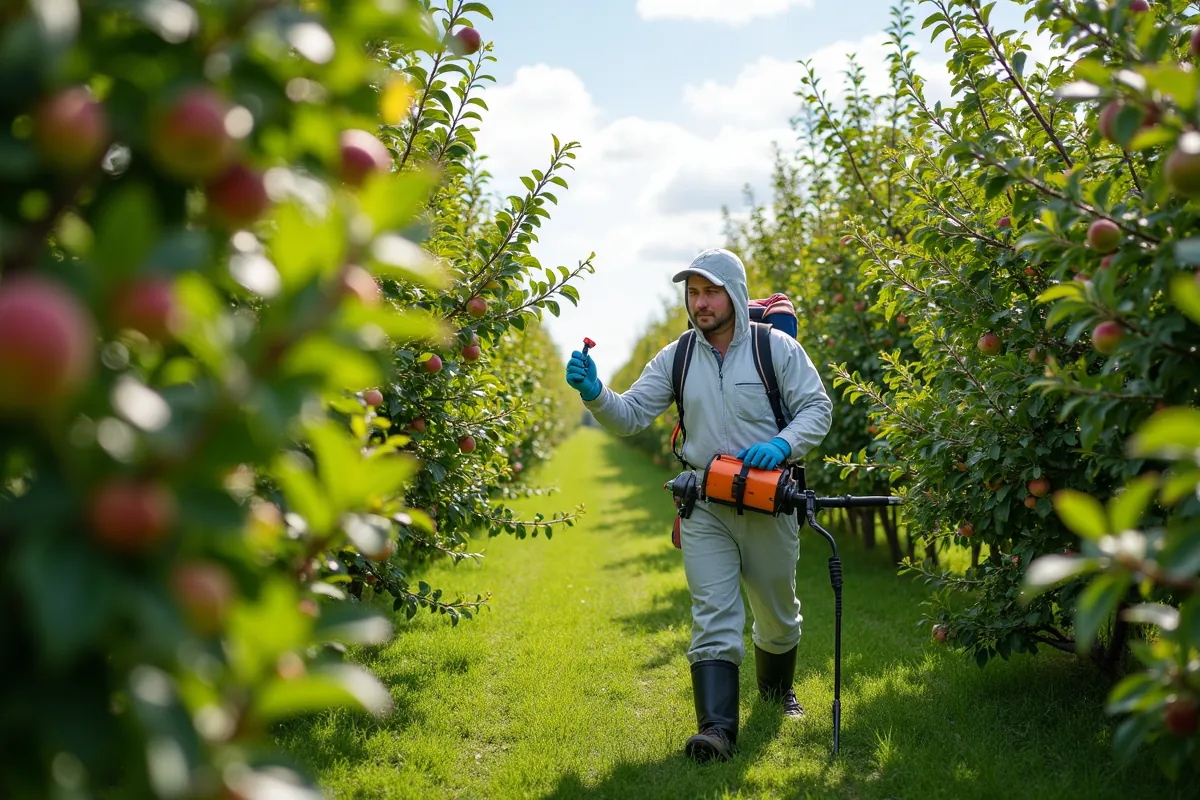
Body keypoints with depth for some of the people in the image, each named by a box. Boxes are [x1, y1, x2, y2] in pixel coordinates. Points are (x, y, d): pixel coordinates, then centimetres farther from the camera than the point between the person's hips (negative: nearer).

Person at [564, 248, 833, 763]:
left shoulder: (777, 348, -4)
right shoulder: (676, 358, 3)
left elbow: (817, 408, -3)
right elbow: (629, 416, 0)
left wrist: (783, 444, -22)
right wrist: (594, 394, -20)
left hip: (769, 503, 0)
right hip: (703, 507, 1)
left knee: (777, 613, 17)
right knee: (714, 618, -10)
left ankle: (777, 691, 45)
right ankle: (717, 728, -17)